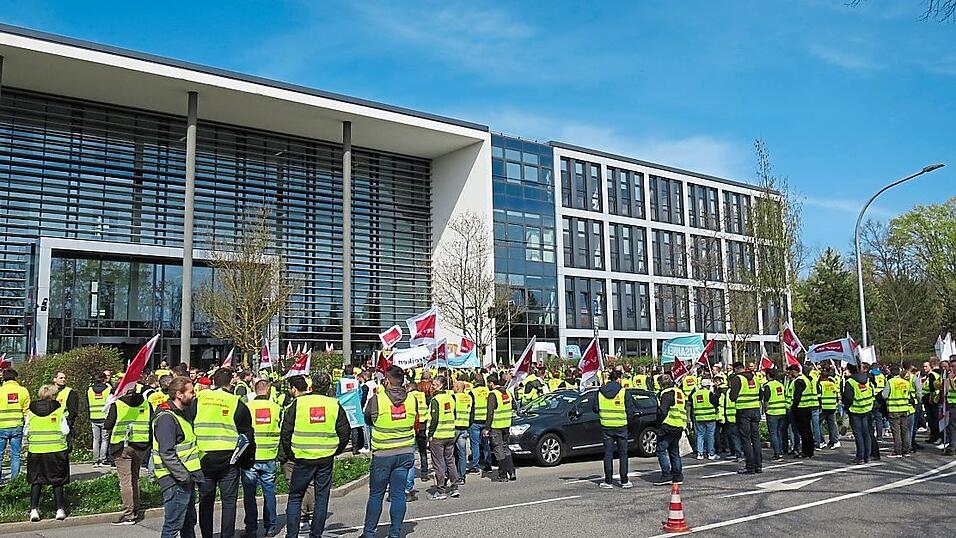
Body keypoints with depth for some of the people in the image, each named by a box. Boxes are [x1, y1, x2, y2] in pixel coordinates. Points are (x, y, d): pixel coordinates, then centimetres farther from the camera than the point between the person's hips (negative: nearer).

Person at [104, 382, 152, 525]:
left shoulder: (117, 404, -9)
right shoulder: (146, 404, 3)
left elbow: (107, 426, -7)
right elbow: (152, 423, 7)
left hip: (122, 445, -5)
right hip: (141, 446, 5)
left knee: (125, 480, -3)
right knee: (135, 478, 18)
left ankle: (128, 514, -5)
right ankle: (136, 510, 25)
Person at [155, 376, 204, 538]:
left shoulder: (181, 414, 16)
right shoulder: (166, 418, -17)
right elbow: (167, 453, -24)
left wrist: (193, 475, 19)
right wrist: (184, 476, -24)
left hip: (186, 478, 10)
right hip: (175, 482, -10)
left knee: (189, 522, 19)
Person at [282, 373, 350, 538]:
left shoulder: (297, 403, -4)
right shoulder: (335, 405, 0)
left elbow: (285, 433, -2)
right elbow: (345, 433, 4)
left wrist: (290, 454, 10)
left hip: (303, 458, -1)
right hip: (326, 459, 1)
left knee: (295, 497, 11)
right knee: (322, 498, 11)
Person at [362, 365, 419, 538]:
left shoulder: (377, 399, -11)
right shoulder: (412, 399, -2)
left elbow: (367, 419, 6)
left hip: (382, 454, -3)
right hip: (406, 453, 3)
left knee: (376, 494, 9)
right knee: (398, 493, 7)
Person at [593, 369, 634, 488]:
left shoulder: (601, 391, -1)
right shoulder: (623, 391, -9)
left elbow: (595, 409, 3)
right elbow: (630, 410, -9)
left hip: (606, 426, 2)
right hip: (621, 426, -2)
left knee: (608, 454, 7)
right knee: (623, 454, 8)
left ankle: (608, 481, 7)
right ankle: (624, 481, 10)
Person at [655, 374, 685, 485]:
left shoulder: (667, 393, -11)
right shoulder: (679, 392, 17)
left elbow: (663, 412, -18)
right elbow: (684, 410, 22)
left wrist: (658, 405, 0)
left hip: (669, 426, -9)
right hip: (679, 427, 9)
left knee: (661, 450, -4)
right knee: (674, 451, 15)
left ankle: (666, 476, -8)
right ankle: (678, 476, 15)